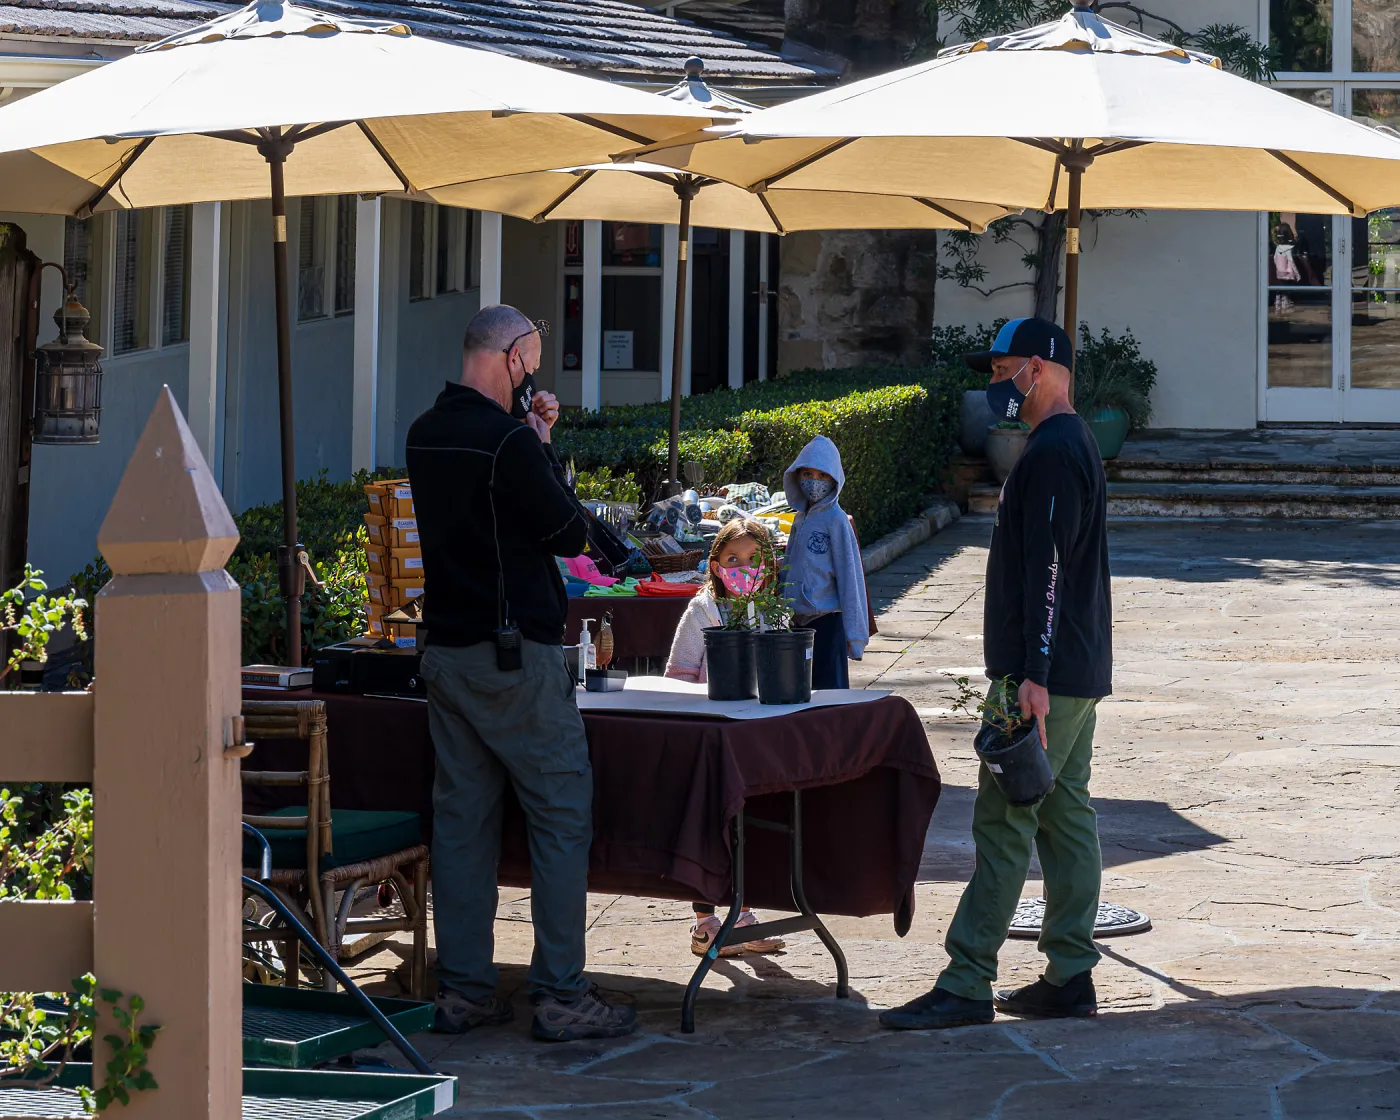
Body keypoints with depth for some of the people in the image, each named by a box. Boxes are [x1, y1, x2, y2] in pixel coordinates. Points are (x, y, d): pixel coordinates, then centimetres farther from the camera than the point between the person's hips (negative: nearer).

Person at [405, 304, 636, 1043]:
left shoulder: (426, 435, 10)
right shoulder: (508, 441, -16)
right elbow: (569, 534, -8)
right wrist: (544, 446, 0)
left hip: (447, 649, 8)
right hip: (516, 655, -8)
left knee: (461, 816, 10)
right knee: (562, 818, -2)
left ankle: (463, 989, 12)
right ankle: (560, 996, -2)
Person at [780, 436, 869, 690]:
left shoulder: (835, 519, -9)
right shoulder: (800, 518, 12)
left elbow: (849, 574, -10)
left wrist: (853, 631, -11)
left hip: (826, 617, -7)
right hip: (799, 618, 7)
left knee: (828, 687, -5)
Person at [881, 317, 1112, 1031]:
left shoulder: (1052, 452, -16)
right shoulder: (1072, 444, 18)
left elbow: (1048, 570, -22)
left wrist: (1033, 676, -26)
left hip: (1046, 676, -11)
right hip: (1076, 674, 11)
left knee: (1003, 821, -9)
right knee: (1065, 816, 11)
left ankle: (966, 984, -8)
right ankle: (1070, 977, 14)